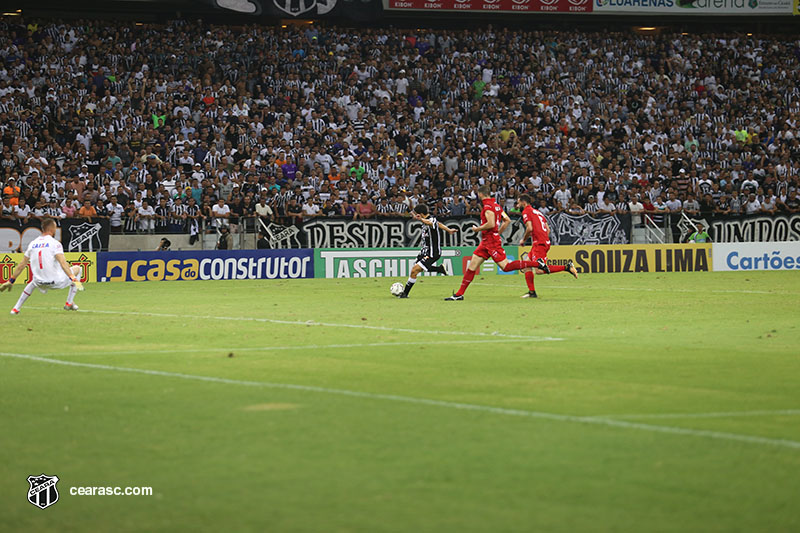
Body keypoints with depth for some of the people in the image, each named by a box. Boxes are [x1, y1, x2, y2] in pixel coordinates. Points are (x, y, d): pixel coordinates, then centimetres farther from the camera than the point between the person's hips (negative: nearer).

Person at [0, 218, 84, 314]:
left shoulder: (32, 244, 8)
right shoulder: (54, 243, -8)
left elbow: (22, 265, 12)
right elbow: (63, 263, -22)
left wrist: (11, 281, 20)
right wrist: (73, 279, -28)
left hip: (40, 283, 5)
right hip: (56, 282, -5)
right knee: (77, 269, 19)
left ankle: (16, 308, 27)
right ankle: (69, 303, 15)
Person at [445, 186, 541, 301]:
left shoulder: (488, 206, -14)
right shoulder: (496, 205, 15)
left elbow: (491, 224, -25)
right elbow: (507, 220, 18)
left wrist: (478, 229, -10)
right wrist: (498, 233, 20)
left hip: (492, 241, -10)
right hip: (486, 242, 10)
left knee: (506, 267, -11)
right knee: (472, 266, 7)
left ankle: (537, 263, -7)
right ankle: (459, 294, 8)